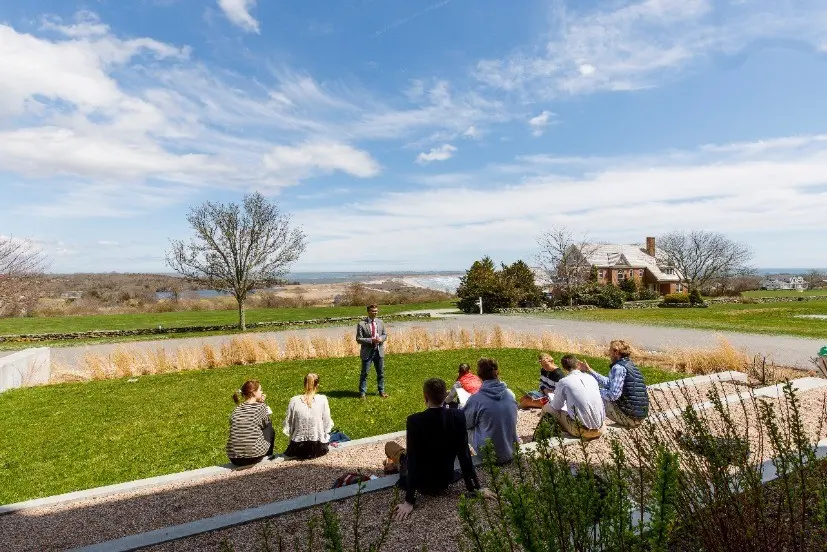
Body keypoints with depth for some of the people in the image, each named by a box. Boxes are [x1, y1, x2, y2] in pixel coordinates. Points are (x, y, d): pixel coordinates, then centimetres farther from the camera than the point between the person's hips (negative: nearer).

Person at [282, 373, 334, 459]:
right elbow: (327, 424, -8)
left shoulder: (294, 401, -13)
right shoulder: (322, 400, -16)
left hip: (298, 447, 3)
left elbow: (288, 424, -5)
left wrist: (292, 435, 13)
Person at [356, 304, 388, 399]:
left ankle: (381, 391, 28)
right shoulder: (361, 324, -11)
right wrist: (371, 340, -22)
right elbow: (359, 339, -13)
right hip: (367, 352, -5)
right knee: (364, 373, 4)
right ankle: (362, 392, 17)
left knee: (381, 373, 14)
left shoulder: (380, 322, 5)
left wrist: (381, 338, -11)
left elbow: (385, 335, 12)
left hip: (379, 351, 5)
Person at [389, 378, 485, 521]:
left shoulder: (414, 420, -26)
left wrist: (409, 501, -18)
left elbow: (413, 459, -24)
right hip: (446, 481, 3)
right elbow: (464, 453, -13)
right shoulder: (458, 416, -17)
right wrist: (475, 488, -3)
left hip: (422, 484, -3)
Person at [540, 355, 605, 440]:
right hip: (599, 429, 5)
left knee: (547, 407, 10)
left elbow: (556, 406, 3)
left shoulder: (563, 382, -6)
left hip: (582, 430, -5)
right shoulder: (591, 378, 7)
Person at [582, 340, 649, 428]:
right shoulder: (630, 364, 12)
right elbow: (609, 383, 18)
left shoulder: (618, 367, -16)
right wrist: (590, 370, 20)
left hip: (629, 418, -9)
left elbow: (613, 395, -22)